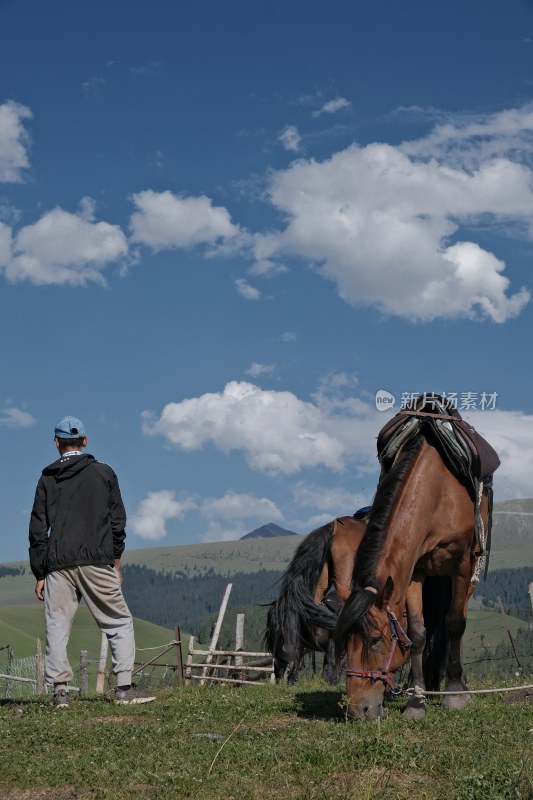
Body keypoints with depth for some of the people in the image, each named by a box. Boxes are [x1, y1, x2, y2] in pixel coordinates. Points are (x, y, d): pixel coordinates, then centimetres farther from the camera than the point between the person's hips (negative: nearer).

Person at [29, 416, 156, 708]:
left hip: (58, 565, 1)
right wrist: (116, 562, 12)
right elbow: (117, 520, 6)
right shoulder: (104, 473, 9)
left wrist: (39, 574, 9)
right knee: (119, 622, 5)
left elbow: (38, 530, 7)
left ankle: (60, 690, -4)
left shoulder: (47, 480, 10)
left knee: (57, 627, 5)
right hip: (97, 562, -1)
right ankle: (124, 687, -4)